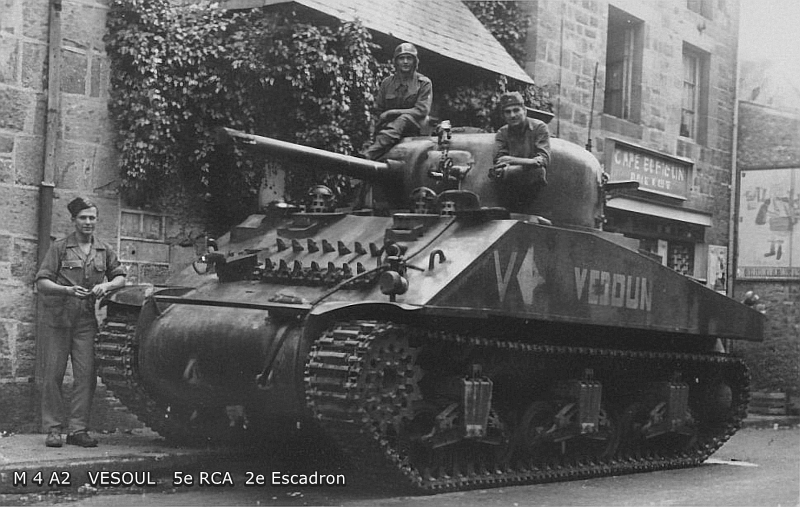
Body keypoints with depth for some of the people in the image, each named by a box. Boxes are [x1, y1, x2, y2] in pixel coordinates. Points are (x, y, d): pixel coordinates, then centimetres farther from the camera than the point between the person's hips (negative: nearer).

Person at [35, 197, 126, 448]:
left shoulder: (104, 250, 11)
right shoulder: (59, 247, 1)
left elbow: (120, 277, 19)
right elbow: (41, 282, -3)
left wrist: (106, 286, -3)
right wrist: (67, 290, -20)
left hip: (86, 321, 2)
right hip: (57, 318, -2)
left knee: (86, 374, -5)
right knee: (53, 374, -2)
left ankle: (78, 429, 1)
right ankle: (53, 429, 5)